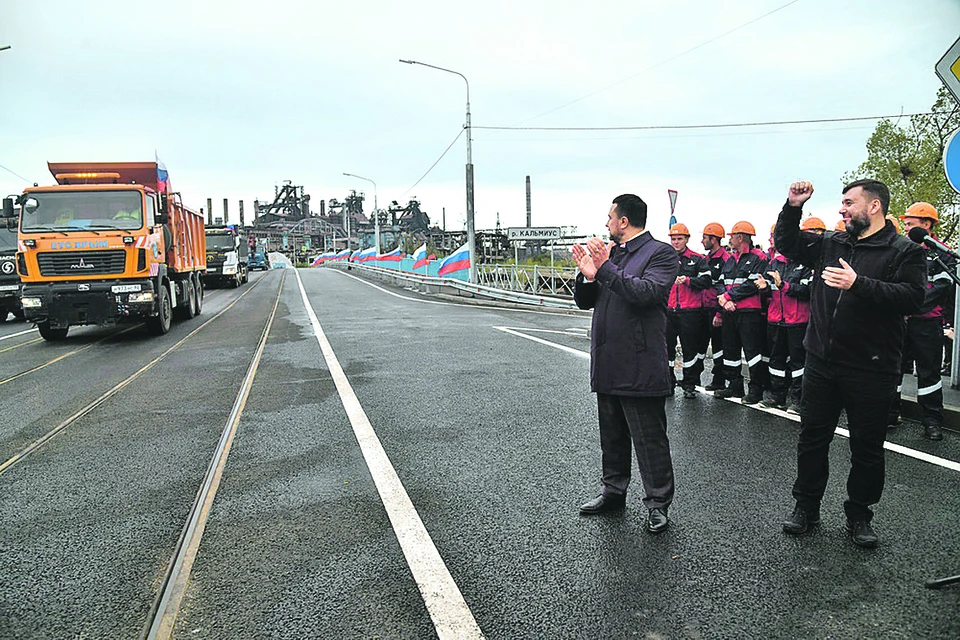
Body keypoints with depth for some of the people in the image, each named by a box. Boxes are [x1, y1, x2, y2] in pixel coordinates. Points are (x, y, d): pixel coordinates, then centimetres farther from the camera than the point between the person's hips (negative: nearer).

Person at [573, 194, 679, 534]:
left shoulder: (661, 253, -7)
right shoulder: (610, 252, 14)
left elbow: (646, 292, -25)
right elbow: (585, 302, 12)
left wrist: (605, 268, -22)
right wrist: (588, 276, -7)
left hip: (640, 365, -8)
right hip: (607, 363, 8)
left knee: (649, 438, 2)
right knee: (612, 435, 19)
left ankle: (657, 503, 15)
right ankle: (614, 491, 34)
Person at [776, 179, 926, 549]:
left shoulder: (904, 252, -4)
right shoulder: (830, 244, 11)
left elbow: (912, 298, -17)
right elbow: (787, 244, 21)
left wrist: (859, 284, -26)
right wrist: (793, 207, 7)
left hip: (871, 371, -4)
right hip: (821, 364, 4)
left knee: (867, 448, 8)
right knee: (812, 439, 11)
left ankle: (859, 516, 26)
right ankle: (806, 508, 26)